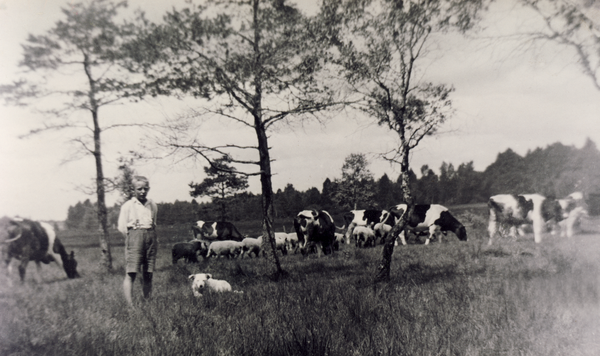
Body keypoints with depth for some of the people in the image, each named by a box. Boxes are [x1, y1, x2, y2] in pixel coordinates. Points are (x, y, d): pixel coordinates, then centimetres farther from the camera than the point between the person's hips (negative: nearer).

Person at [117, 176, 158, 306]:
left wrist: (152, 238, 11)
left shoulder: (153, 206, 14)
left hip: (150, 238, 4)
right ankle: (130, 305, -10)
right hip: (134, 235, -4)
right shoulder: (127, 206, 2)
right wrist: (132, 239, -2)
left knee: (148, 274, 5)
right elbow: (122, 227, 1)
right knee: (131, 273, -11)